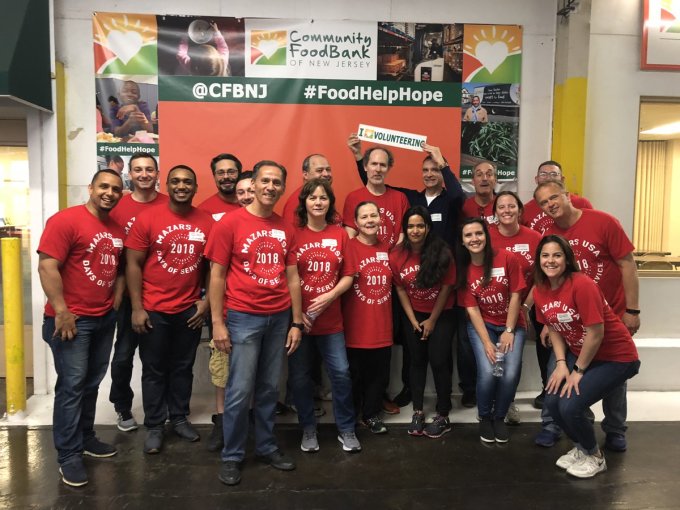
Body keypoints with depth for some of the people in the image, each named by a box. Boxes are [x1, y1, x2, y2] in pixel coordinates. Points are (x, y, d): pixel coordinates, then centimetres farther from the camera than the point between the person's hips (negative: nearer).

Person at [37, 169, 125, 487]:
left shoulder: (117, 229, 9)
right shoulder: (65, 220, -13)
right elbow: (47, 267, -18)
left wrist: (117, 302, 10)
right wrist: (61, 311, -20)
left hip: (105, 318, 7)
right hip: (73, 319, -7)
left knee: (92, 383, 16)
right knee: (72, 385, -1)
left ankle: (85, 438, 30)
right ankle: (68, 455, 10)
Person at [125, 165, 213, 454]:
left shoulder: (207, 221, -1)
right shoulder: (148, 218, -7)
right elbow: (133, 265, -6)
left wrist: (206, 300, 0)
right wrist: (137, 308, -10)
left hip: (190, 310, 2)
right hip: (154, 310, -2)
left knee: (183, 367, 15)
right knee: (154, 370, 10)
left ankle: (180, 418, 31)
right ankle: (154, 426, 24)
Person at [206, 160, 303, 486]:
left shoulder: (285, 229, 8)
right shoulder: (230, 222, -6)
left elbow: (292, 277, 10)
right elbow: (217, 275, -6)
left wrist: (296, 322, 6)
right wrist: (217, 322, -10)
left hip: (279, 317, 4)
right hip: (243, 317, -4)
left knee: (269, 389, 14)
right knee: (240, 391, 2)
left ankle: (266, 447, 29)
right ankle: (232, 456, 18)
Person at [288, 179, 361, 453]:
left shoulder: (340, 234, 3)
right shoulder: (293, 234, -3)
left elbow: (348, 276, 4)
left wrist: (329, 296, -12)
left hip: (331, 318, 2)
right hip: (298, 318, -1)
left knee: (341, 373, 3)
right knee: (299, 376, 9)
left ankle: (346, 429, 22)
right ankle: (308, 429, 28)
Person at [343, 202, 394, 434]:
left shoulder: (386, 247, 7)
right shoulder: (350, 247, -10)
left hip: (382, 325, 5)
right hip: (356, 326, -4)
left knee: (380, 373, 13)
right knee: (355, 373, 9)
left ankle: (371, 414, 34)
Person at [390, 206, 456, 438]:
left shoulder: (442, 253, -19)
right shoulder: (396, 256, -12)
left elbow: (446, 287, -12)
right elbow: (400, 289, -3)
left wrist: (432, 320, -7)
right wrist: (413, 320, -4)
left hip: (441, 315, -2)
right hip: (413, 316, 3)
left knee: (438, 362, -4)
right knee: (418, 361, 10)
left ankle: (443, 416, 10)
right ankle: (418, 412, 22)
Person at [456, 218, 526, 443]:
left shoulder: (507, 258, -12)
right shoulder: (463, 270, -6)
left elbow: (515, 296, -8)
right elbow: (472, 308, -8)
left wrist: (509, 331, -10)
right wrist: (487, 342, -16)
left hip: (512, 324, 0)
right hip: (482, 325, 1)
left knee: (510, 373, -19)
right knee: (488, 371, -21)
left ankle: (499, 417, 10)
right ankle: (485, 418, 8)